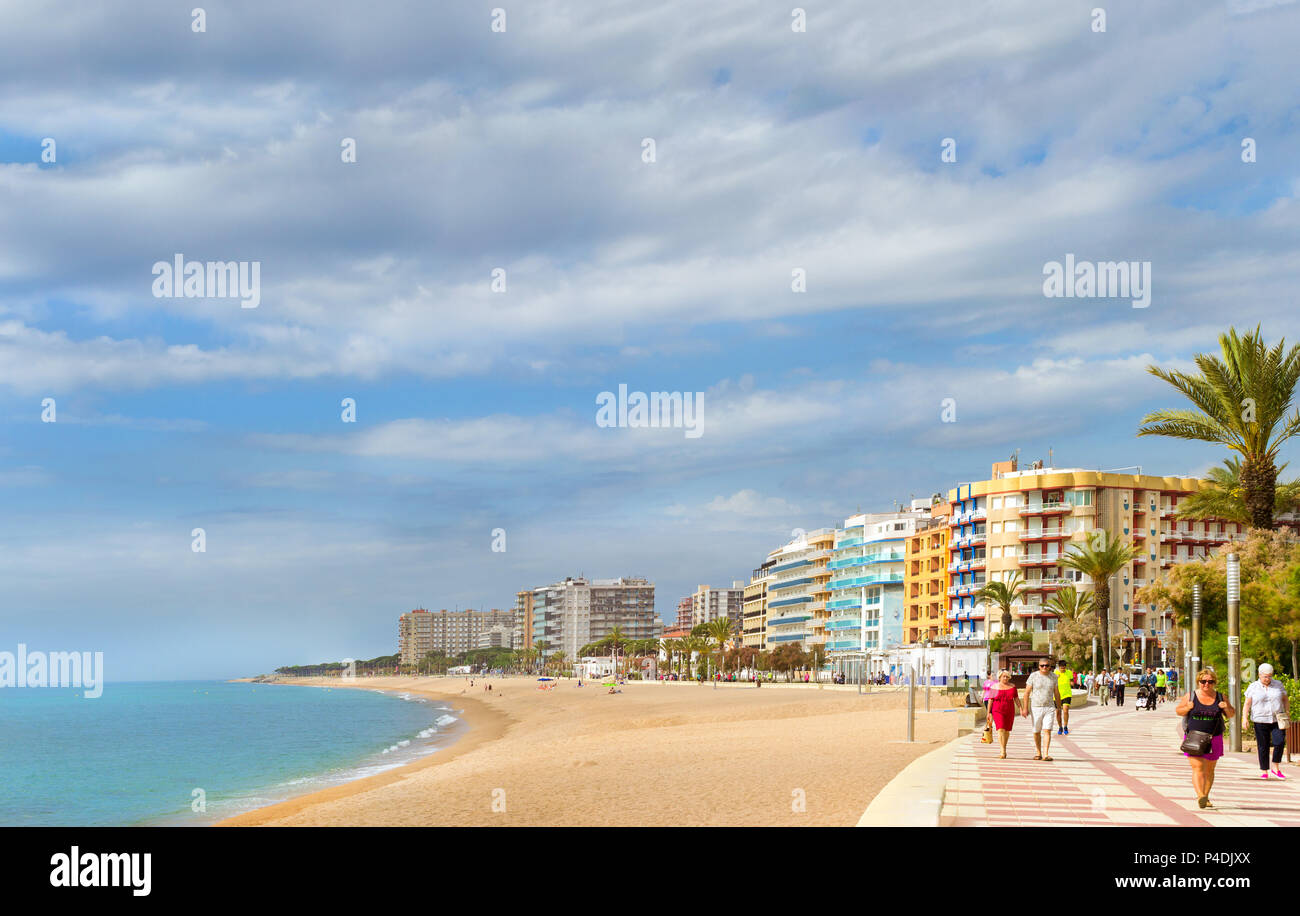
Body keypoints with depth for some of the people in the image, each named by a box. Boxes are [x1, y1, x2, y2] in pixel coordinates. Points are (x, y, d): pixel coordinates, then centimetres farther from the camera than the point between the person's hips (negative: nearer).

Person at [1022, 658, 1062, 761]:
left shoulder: (1053, 677, 5)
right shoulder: (1033, 676, -2)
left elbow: (1056, 693, 13)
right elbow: (1027, 693, -2)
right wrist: (1025, 708, -8)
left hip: (1049, 708, 1)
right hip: (1035, 707, -1)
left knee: (1047, 730, -12)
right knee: (1036, 732, 7)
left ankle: (1045, 754, -16)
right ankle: (1038, 753, 24)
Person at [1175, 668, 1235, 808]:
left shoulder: (1220, 697, 5)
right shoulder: (1190, 695, 1)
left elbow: (1231, 715, 11)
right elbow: (1178, 710, 6)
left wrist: (1226, 709, -10)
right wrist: (1188, 708, -14)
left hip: (1213, 739, 2)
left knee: (1209, 770, 11)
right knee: (1197, 768, -15)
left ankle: (1205, 797, 22)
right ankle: (1200, 796, -26)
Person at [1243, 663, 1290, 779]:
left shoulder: (1278, 685, 7)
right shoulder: (1253, 688, 2)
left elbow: (1286, 700, 15)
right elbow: (1247, 704, 0)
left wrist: (1287, 713, 3)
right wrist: (1245, 719, -11)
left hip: (1277, 720, 1)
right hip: (1260, 721, -1)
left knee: (1280, 742, -15)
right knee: (1263, 746, -1)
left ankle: (1276, 768, -1)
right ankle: (1264, 772, 8)